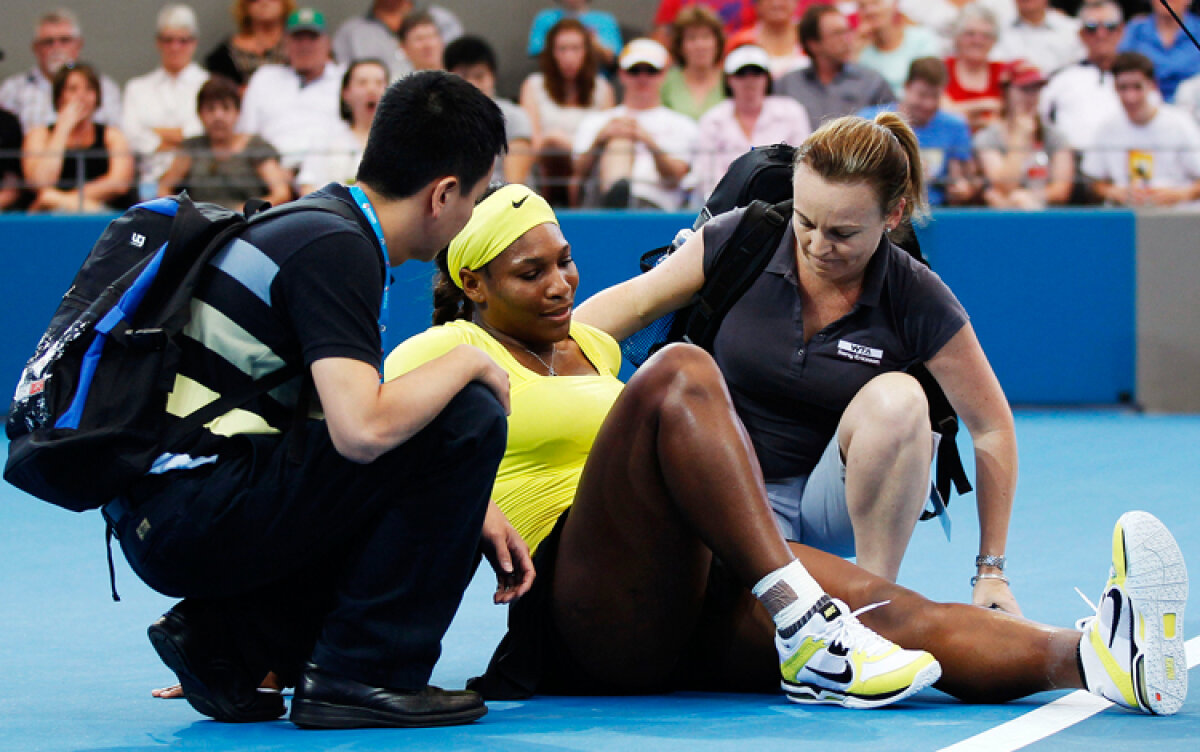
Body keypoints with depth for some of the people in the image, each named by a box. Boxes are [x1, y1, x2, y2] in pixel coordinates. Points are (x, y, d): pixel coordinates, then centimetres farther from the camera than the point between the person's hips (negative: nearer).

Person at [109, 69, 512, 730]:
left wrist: (468, 508, 19)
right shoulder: (335, 248, -13)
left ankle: (222, 638, 12)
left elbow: (356, 417, 26)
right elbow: (362, 430, -26)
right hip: (191, 516, -10)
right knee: (466, 418, -13)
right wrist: (468, 362, -9)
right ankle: (360, 672, -9)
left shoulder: (314, 223, 17)